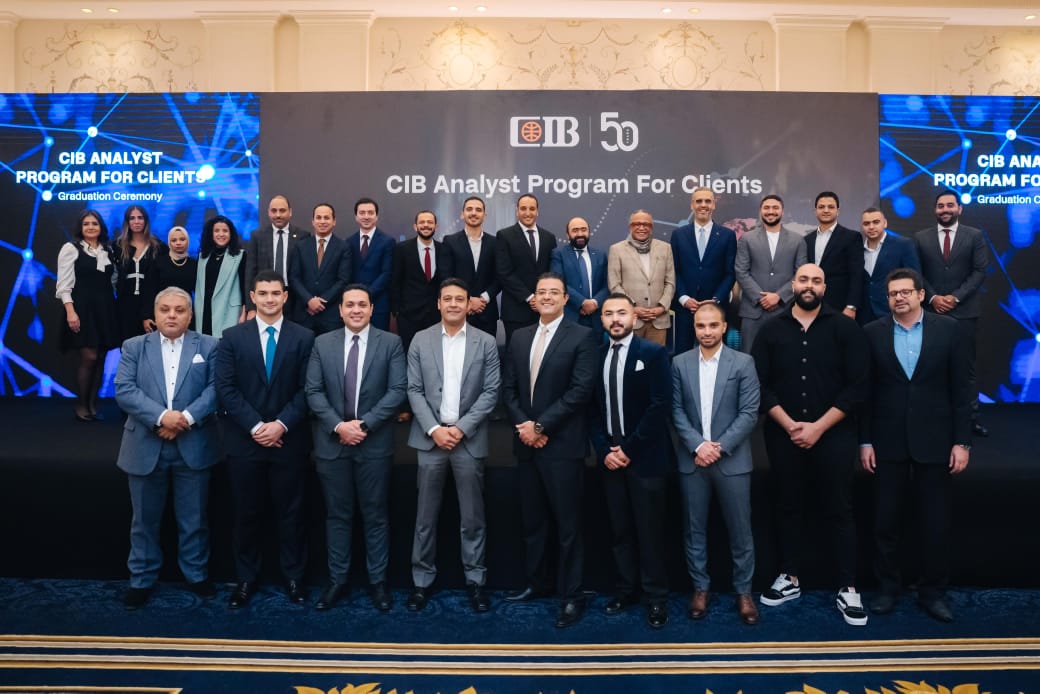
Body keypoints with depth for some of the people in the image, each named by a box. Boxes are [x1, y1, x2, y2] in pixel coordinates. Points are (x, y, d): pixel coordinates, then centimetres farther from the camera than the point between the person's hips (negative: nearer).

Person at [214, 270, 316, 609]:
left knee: (291, 511, 8)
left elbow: (306, 389, -3)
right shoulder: (232, 337, 4)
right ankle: (246, 577, 24)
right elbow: (225, 388, -3)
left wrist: (281, 424, -14)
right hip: (244, 440, 1)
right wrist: (255, 426, -12)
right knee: (246, 512, 9)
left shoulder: (304, 337, 2)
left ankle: (293, 576, 21)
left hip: (289, 439, 0)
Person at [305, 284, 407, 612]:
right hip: (332, 442, 2)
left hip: (374, 443, -1)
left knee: (376, 515, 7)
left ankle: (378, 580, 18)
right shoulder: (322, 343, 6)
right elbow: (313, 391, 0)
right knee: (337, 515, 10)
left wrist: (364, 424, -15)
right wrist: (338, 426, -13)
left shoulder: (391, 343, 0)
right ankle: (337, 579, 22)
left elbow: (398, 390, -8)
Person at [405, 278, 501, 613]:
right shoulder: (420, 340, 4)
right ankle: (422, 579, 20)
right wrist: (434, 429, -10)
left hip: (470, 439, -1)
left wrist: (461, 428, -11)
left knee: (472, 516, 7)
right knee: (426, 515, 8)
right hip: (430, 437, 1)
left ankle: (475, 579, 20)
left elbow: (491, 392, -3)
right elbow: (414, 390, 1)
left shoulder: (486, 343, 1)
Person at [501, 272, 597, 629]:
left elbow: (581, 390, -14)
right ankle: (536, 583, 30)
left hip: (562, 444, -5)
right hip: (526, 443, 6)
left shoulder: (581, 336, -5)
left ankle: (572, 595, 13)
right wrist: (523, 424, -7)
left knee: (567, 523, 2)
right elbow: (508, 387, 10)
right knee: (532, 520, 15)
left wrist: (540, 425, -15)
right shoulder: (519, 337, 12)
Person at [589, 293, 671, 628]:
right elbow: (592, 409, 8)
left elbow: (659, 406, -11)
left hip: (643, 456, -4)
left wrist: (629, 448, -13)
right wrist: (603, 450, -4)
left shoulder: (653, 353, -4)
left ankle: (656, 597, 15)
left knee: (649, 531, 3)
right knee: (619, 530, 10)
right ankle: (626, 589, 24)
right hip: (610, 456, 4)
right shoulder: (596, 356, 8)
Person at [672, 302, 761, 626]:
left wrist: (719, 447, -13)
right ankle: (701, 587, 24)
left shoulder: (743, 363, -2)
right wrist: (698, 446, -12)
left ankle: (743, 590, 21)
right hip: (692, 460, 2)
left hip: (732, 460, -1)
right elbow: (676, 411, 1)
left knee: (740, 530, 6)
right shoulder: (679, 363, 4)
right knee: (694, 529, 10)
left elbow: (749, 413, -6)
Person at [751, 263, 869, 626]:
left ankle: (848, 589, 13)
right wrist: (790, 425, -11)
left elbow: (857, 386, -7)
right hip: (783, 434, 2)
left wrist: (818, 427, -12)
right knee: (788, 506, 11)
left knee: (838, 510, 3)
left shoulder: (845, 327, -2)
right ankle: (789, 578, 24)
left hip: (833, 434, -2)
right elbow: (761, 384, 0)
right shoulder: (771, 330, 4)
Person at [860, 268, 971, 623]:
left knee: (936, 522, 7)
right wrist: (865, 441, -2)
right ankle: (888, 587, 24)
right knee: (887, 520, 9)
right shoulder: (872, 333, 0)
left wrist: (962, 441, -4)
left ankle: (932, 591, 23)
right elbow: (866, 391, 1)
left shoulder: (947, 328, -1)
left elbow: (960, 389, 0)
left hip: (934, 440, 0)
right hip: (888, 442, 1)